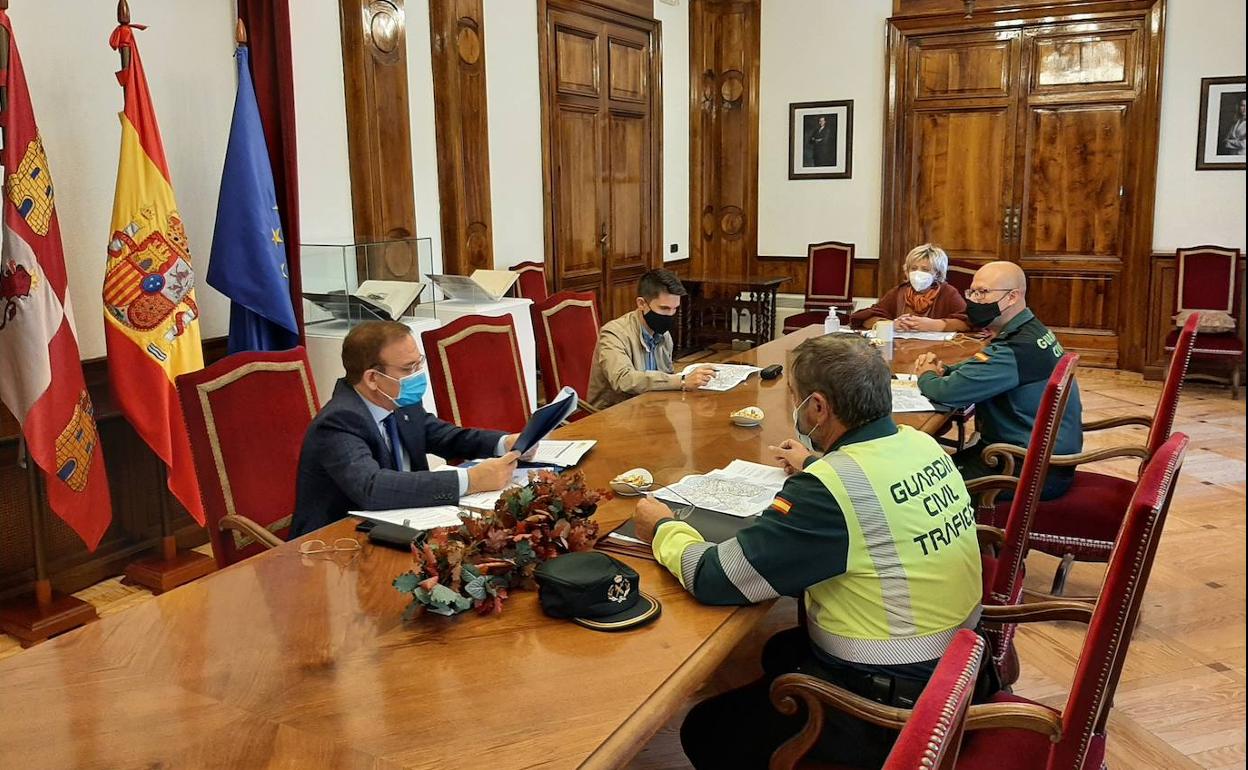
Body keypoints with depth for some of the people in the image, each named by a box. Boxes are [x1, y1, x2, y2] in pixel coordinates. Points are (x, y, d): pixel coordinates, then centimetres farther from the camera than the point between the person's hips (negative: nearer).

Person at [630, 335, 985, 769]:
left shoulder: (828, 488, -29)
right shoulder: (920, 443, -5)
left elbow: (714, 579, -23)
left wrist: (663, 529, -5)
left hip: (888, 704, -8)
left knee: (705, 732, 10)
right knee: (781, 653, 30)